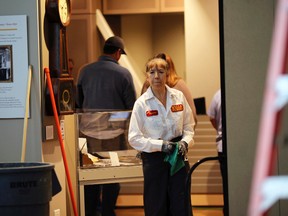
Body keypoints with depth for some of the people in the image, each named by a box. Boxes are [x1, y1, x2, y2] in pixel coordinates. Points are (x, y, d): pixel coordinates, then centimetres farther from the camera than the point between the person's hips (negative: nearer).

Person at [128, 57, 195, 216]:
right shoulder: (141, 103, -7)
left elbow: (189, 126, 11)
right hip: (154, 159, -2)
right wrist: (160, 145, -18)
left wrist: (185, 142, -9)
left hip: (178, 158, 3)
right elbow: (134, 138, -8)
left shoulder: (179, 97, 2)